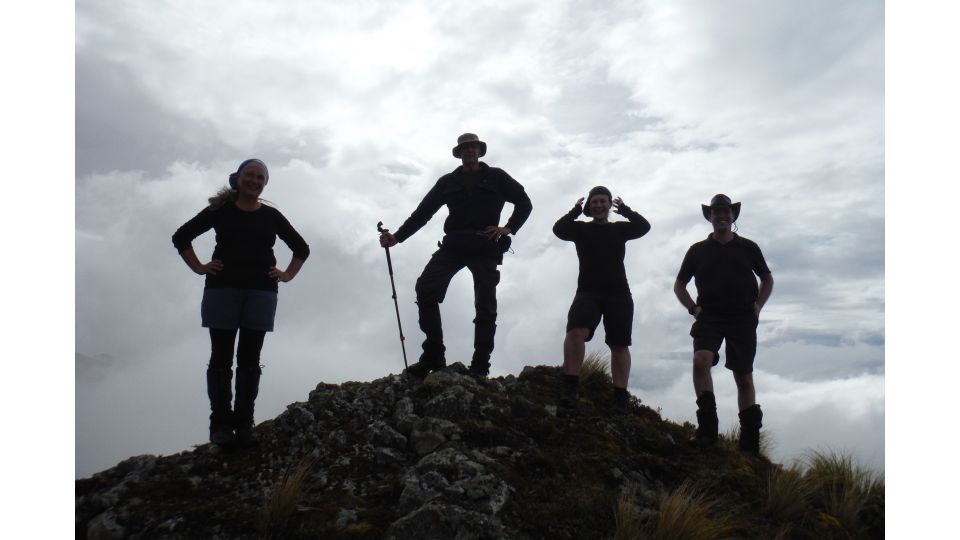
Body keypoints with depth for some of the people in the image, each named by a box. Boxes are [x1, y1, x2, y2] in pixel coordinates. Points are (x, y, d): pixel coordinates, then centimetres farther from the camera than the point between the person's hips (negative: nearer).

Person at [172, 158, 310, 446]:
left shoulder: (272, 216, 10)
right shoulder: (220, 210, 5)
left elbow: (301, 248, 20)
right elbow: (181, 237, 9)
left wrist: (287, 274, 8)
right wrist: (199, 267, 2)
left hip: (261, 293, 1)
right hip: (223, 290, -1)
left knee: (249, 359, 3)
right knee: (221, 357, 1)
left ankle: (244, 423, 9)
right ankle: (221, 424, 7)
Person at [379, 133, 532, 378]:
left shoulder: (496, 177, 15)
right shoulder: (448, 181, 19)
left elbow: (524, 203, 15)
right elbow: (423, 212, 12)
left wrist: (509, 228, -2)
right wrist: (397, 236, -1)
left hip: (485, 246, -1)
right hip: (454, 245, 2)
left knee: (485, 305, -8)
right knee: (426, 288, -18)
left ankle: (480, 366, -5)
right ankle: (433, 356, -13)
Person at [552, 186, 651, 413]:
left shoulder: (619, 228, 17)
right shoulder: (581, 228, 14)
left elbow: (644, 226, 1)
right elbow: (558, 229, -4)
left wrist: (624, 209, 4)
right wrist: (576, 210, 3)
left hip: (618, 294, 2)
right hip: (588, 292, -2)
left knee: (619, 344, 0)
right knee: (575, 332, -25)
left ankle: (621, 396, 2)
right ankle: (570, 386, -23)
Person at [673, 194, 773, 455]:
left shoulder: (748, 247, 11)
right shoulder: (698, 250, 9)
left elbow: (767, 279, 22)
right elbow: (679, 285, 16)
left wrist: (757, 305, 7)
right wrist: (693, 308, 1)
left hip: (743, 319, 1)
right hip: (709, 317, -1)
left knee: (744, 378, 4)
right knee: (701, 361, -26)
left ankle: (750, 439, 13)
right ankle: (707, 427, -21)